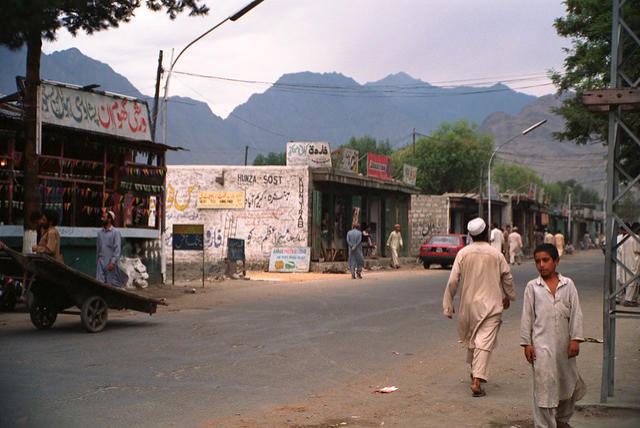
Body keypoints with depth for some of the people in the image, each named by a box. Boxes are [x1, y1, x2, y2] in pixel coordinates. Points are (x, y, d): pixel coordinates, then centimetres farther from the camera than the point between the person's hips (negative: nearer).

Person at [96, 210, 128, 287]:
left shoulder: (115, 232, -5)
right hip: (101, 262, 5)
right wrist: (96, 263, 16)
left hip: (110, 262, -5)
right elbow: (98, 248, 18)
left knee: (111, 283, -2)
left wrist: (113, 262, -19)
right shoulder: (100, 232, 13)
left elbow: (117, 248, -10)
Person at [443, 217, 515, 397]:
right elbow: (507, 278, 8)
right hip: (491, 305, -2)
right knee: (484, 343, -7)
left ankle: (475, 372, 36)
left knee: (471, 339, 21)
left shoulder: (463, 253, -3)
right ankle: (477, 380, -18)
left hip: (469, 303, 2)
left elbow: (453, 281, -4)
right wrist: (508, 297, 26)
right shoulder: (496, 254, -3)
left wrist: (448, 304, 5)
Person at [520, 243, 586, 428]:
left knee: (566, 380, 15)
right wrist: (526, 343, -1)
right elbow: (527, 316, 2)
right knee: (543, 385, -6)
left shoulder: (568, 284, 3)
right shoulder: (532, 287, 0)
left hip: (564, 343, 2)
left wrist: (575, 339, -3)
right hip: (542, 344, -2)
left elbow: (576, 313, 3)